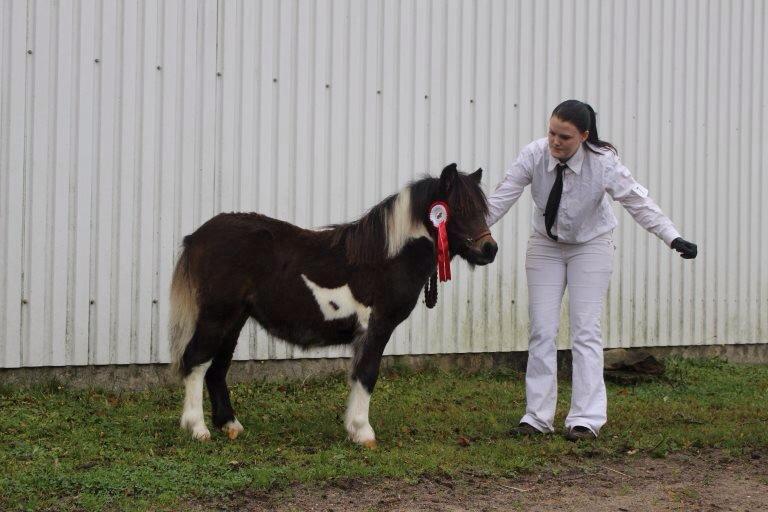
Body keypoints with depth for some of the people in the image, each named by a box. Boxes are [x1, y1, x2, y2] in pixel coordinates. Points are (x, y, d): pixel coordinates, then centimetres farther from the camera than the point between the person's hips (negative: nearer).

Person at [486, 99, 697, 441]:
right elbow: (501, 198, -17)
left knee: (585, 330, -7)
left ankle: (586, 419, -4)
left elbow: (638, 202, -23)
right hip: (545, 246, 2)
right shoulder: (534, 155, -21)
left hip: (590, 246, -2)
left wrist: (673, 238, -31)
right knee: (541, 331, 0)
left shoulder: (603, 162, -25)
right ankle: (537, 417, 6)